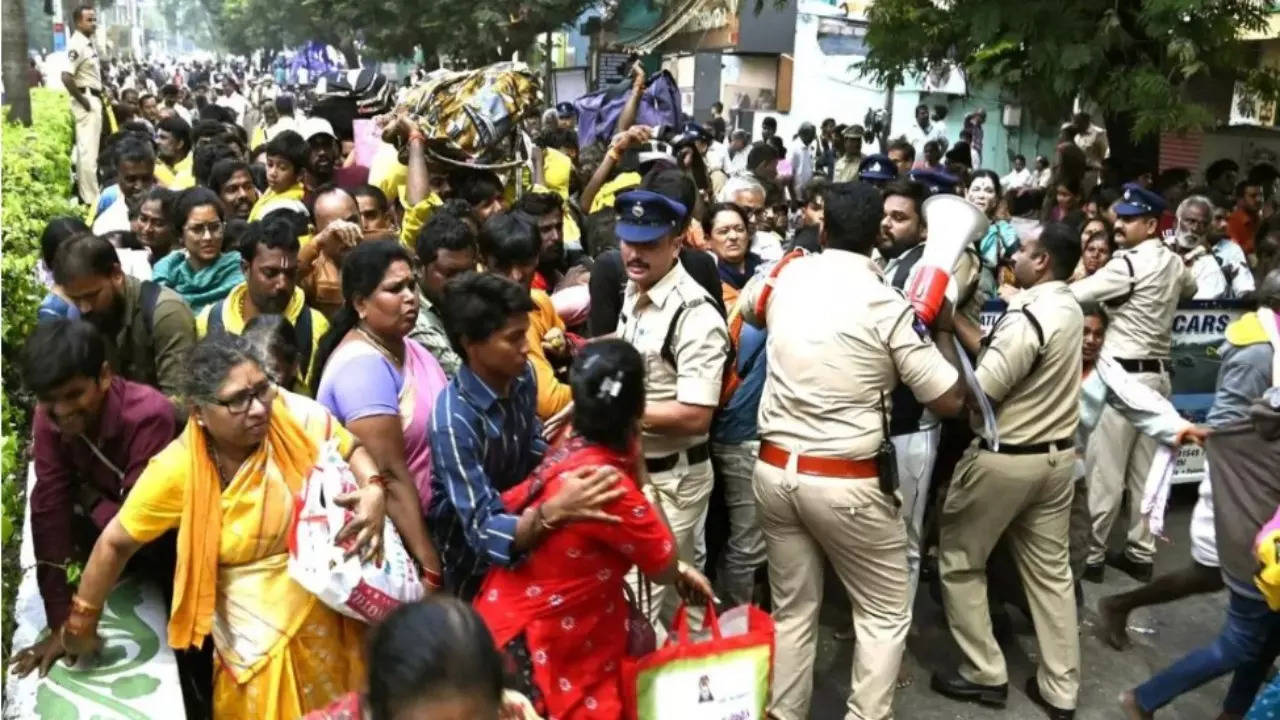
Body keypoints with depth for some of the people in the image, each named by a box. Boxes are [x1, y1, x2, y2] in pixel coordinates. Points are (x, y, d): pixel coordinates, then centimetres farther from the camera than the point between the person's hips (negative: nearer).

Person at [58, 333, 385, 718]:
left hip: (329, 601, 2)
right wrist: (82, 624, 5)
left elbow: (353, 452, -1)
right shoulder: (177, 470, -18)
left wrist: (374, 491, -22)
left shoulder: (295, 415, -17)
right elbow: (115, 543, -5)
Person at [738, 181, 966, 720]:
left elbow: (747, 309, 25)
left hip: (774, 470, 5)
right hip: (847, 481, -5)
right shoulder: (888, 305, -13)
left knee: (791, 609, 19)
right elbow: (950, 400, -8)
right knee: (885, 614, 14)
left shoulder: (785, 277, 0)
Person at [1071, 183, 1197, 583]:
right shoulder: (1174, 262, 11)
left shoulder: (1128, 263, -15)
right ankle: (1141, 553, 19)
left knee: (1105, 470, -2)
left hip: (1124, 373, -8)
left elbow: (1073, 293, -18)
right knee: (1146, 470, 12)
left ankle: (1090, 554, 5)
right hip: (1158, 373, 8)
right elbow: (1191, 288, 34)